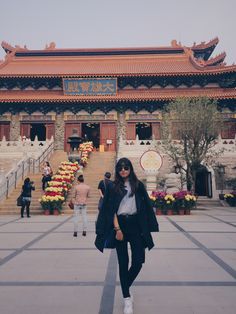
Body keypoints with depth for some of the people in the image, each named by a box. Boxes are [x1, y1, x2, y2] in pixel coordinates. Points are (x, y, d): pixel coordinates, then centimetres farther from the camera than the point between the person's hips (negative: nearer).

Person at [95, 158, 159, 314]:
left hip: (135, 225, 1)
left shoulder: (138, 185, 5)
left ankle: (125, 287, 27)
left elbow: (146, 205, 6)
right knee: (123, 262, 5)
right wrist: (117, 229, -11)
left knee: (138, 260, -2)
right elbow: (111, 210, -2)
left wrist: (147, 227, 1)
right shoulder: (113, 187, 2)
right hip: (120, 224, -1)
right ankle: (127, 298, 18)